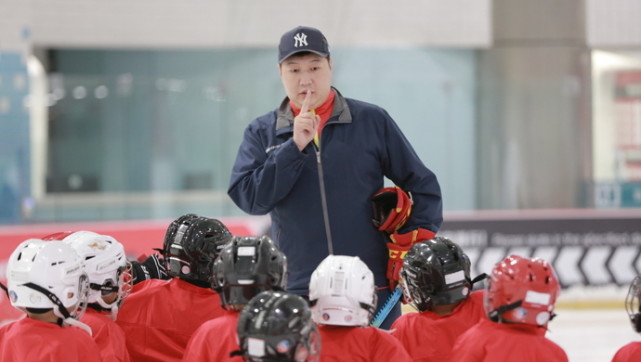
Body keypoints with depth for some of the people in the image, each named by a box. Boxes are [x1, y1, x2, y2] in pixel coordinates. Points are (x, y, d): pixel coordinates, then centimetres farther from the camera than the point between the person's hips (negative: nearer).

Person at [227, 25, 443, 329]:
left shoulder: (372, 122, 4)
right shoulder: (261, 133, 8)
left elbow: (423, 187, 8)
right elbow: (249, 198, -7)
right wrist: (294, 146, -13)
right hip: (297, 293, 1)